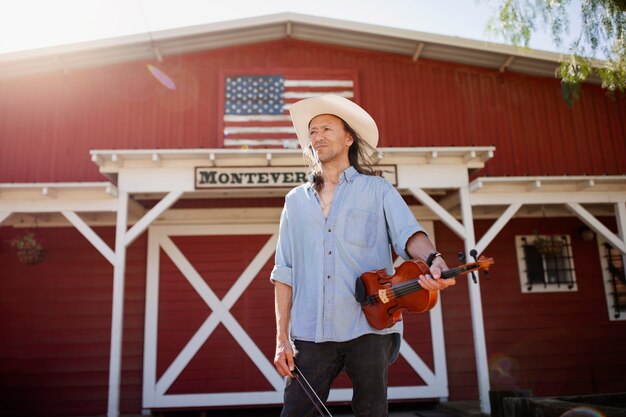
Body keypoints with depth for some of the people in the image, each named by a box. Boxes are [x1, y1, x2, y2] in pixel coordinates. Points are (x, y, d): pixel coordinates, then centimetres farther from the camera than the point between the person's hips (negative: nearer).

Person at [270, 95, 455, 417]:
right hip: (311, 334, 2)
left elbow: (407, 234, -8)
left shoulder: (377, 190, 8)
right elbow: (284, 272, 11)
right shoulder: (296, 201, 14)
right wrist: (282, 337, 4)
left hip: (369, 328, -1)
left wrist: (433, 259, -31)